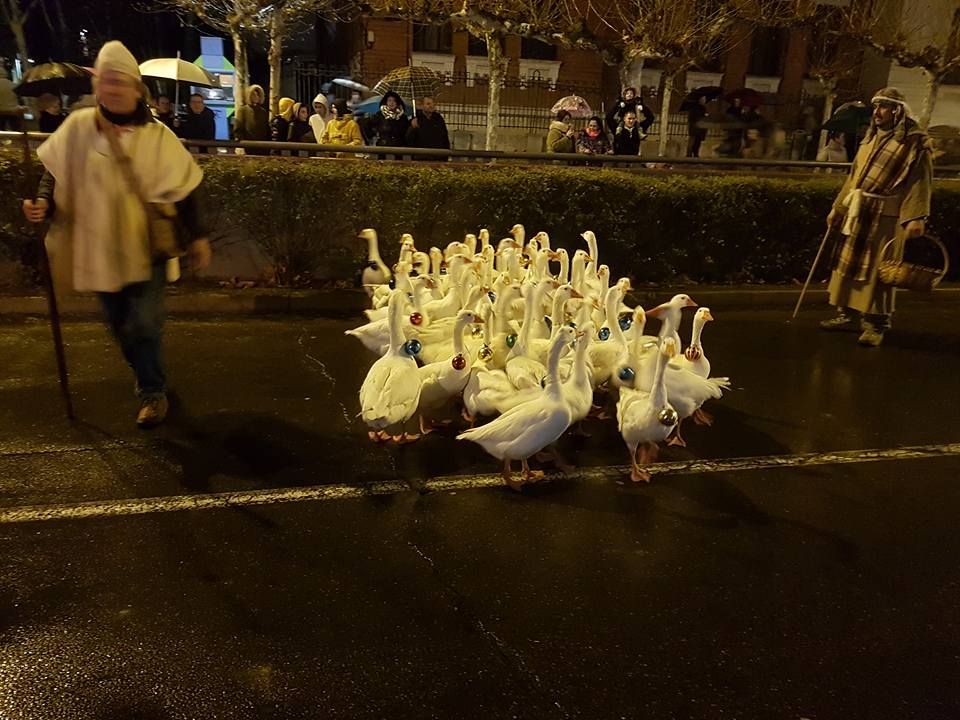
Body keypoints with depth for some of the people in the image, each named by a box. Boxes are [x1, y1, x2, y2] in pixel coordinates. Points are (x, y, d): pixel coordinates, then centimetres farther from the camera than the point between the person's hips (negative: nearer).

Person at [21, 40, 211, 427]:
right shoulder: (78, 127, -2)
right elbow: (54, 172, 7)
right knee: (119, 325, 14)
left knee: (144, 325, -5)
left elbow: (182, 187, -1)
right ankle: (148, 376, 36)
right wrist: (43, 202, -13)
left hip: (145, 246, -3)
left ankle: (153, 392, 12)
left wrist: (197, 235, 0)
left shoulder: (156, 134, -5)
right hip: (100, 247, 3)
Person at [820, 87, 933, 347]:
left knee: (876, 270, -4)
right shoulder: (871, 138, 16)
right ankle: (847, 314, 21)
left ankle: (876, 324, 5)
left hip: (885, 217, -7)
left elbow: (920, 181, -13)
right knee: (848, 263, 10)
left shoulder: (915, 142, -6)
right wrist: (838, 207, 18)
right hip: (856, 213, 7)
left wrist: (916, 217, -24)